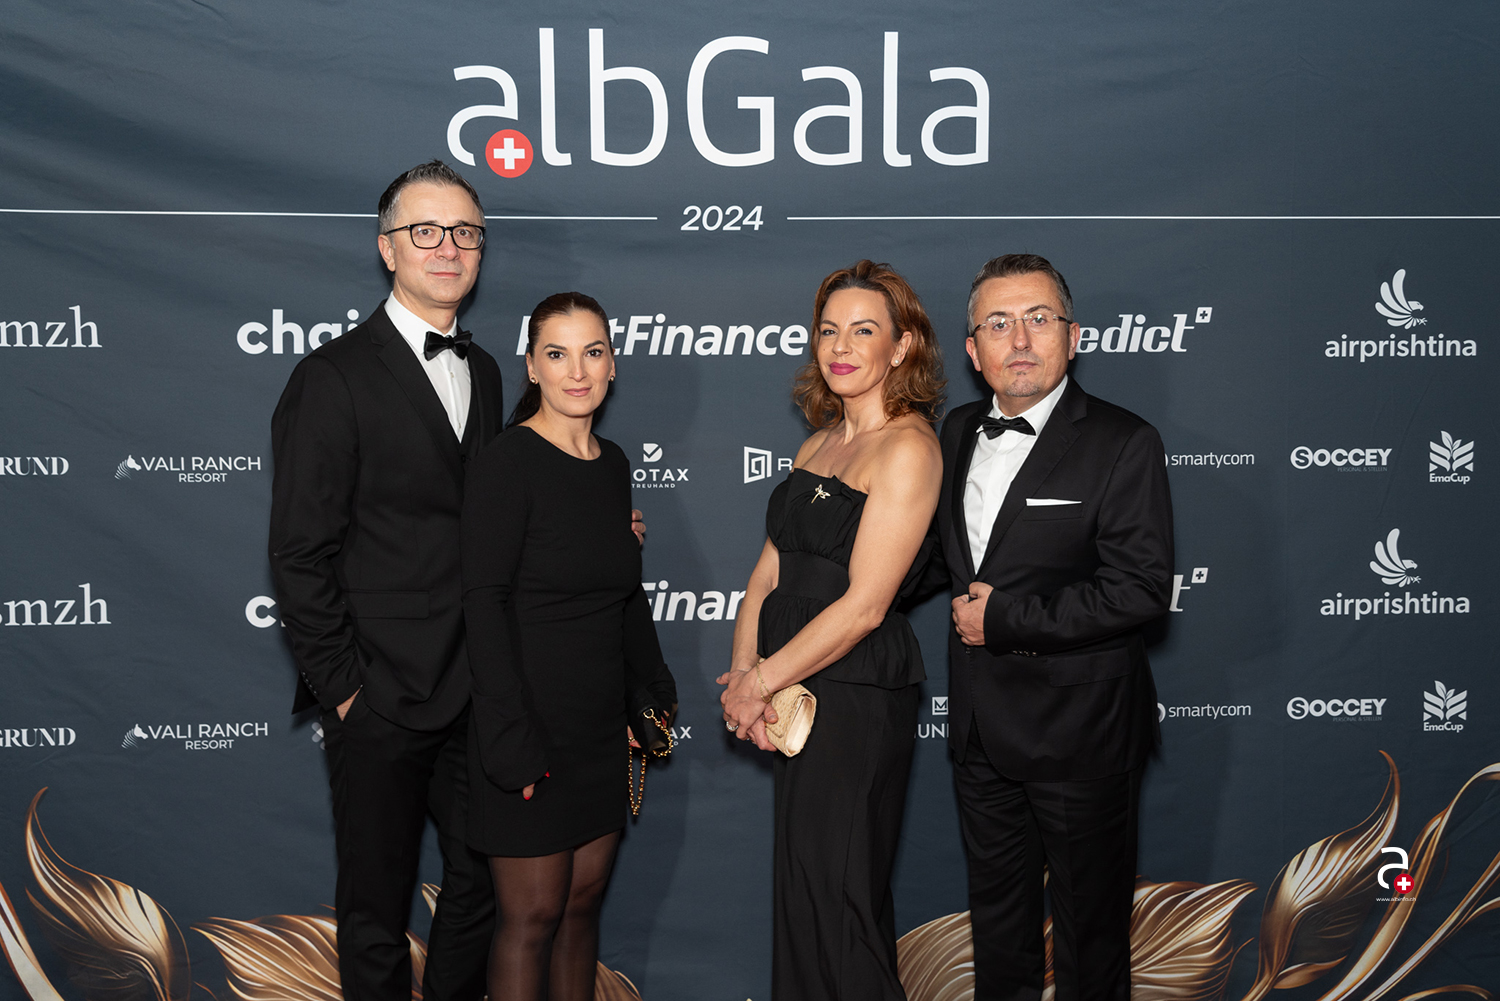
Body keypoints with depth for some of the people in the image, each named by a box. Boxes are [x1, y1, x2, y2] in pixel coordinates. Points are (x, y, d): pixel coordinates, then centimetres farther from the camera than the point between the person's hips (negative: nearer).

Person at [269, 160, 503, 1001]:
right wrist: (341, 687, -12)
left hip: (477, 692, 6)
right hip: (383, 699, -6)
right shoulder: (334, 377, -11)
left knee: (484, 884, 18)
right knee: (377, 910, 11)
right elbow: (301, 556, -12)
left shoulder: (483, 371, 11)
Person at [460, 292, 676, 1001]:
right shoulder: (507, 462, -13)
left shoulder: (613, 464, 9)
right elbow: (485, 603, -17)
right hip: (534, 724, -7)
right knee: (533, 915, 3)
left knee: (584, 899, 15)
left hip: (603, 724, 7)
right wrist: (513, 739, -21)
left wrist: (656, 689, 20)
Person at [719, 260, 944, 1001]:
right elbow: (769, 572, 10)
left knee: (830, 897, 3)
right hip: (798, 693, 8)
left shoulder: (908, 448, -14)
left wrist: (759, 681, -12)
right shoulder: (817, 445, 12)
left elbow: (863, 605, -19)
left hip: (857, 697, -8)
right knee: (802, 886, 18)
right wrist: (743, 674, -5)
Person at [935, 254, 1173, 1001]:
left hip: (1079, 731, -6)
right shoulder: (959, 432, 6)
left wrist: (1004, 619, -19)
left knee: (1089, 919, 12)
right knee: (995, 907, 22)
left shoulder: (1122, 443, -14)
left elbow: (1142, 588, -22)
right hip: (981, 722, 6)